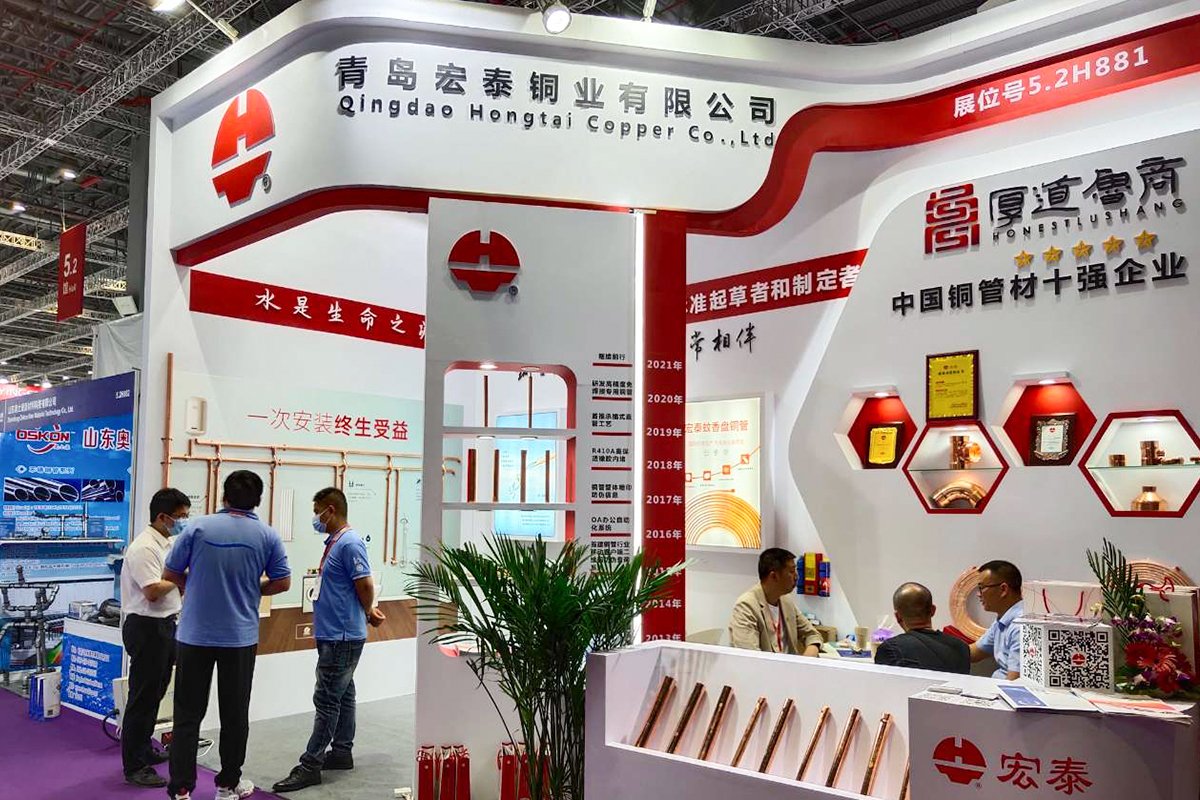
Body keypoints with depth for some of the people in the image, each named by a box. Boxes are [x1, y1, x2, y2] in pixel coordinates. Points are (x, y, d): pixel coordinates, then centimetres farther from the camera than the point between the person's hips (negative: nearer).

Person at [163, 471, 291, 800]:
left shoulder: (199, 527, -5)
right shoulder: (267, 535, -3)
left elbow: (171, 574, 1)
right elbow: (282, 583, 1)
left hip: (195, 634, 0)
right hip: (240, 637, 0)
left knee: (188, 713, 6)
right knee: (235, 714, 11)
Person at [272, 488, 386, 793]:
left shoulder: (350, 543, -18)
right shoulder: (334, 542, 12)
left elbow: (366, 586, -20)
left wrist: (367, 614, -2)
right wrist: (368, 612, 12)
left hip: (342, 637, -10)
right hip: (333, 634, 10)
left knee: (327, 700, -5)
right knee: (342, 696, 16)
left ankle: (310, 765, -1)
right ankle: (342, 752, 25)